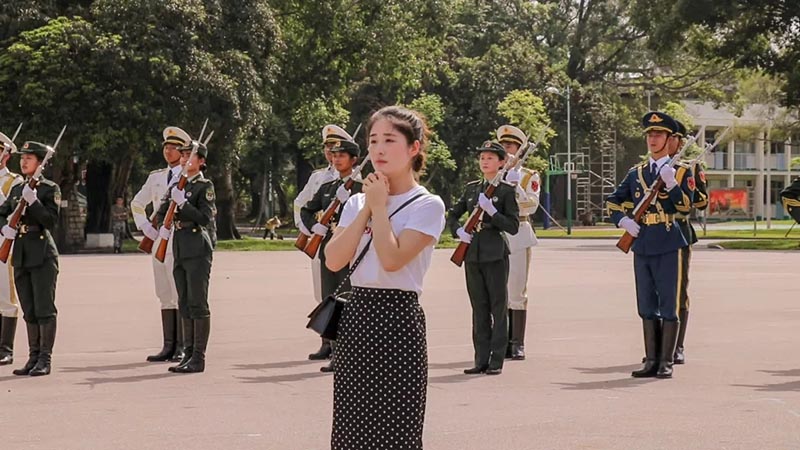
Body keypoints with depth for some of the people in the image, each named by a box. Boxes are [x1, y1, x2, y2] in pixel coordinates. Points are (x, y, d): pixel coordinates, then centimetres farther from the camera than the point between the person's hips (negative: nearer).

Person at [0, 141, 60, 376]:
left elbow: (51, 220, -11)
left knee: (44, 308, -6)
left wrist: (33, 201, -21)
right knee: (29, 311, 9)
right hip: (20, 255, 6)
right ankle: (33, 357, 14)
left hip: (42, 254, -6)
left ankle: (45, 359, -4)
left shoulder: (50, 189, -2)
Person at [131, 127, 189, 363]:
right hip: (159, 242, 6)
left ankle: (183, 347, -3)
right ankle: (168, 346, 12)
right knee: (165, 296, 8)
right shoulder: (156, 177, 15)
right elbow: (137, 204, 25)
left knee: (182, 296, -6)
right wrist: (145, 227, 12)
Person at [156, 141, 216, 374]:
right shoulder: (176, 186, 16)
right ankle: (188, 353, 15)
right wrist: (163, 226, 2)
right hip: (179, 249, 7)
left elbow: (206, 218, -13)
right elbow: (162, 212, 22)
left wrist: (182, 203, -19)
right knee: (184, 304, 9)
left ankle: (198, 358, -4)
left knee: (198, 304, -6)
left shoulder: (205, 186, -4)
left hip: (198, 250, -7)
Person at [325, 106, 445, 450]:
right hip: (356, 315, 6)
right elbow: (334, 261, -2)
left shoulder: (428, 205, -5)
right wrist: (367, 207, -3)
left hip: (397, 316, -6)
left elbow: (392, 259, -19)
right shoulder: (357, 202, 12)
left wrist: (380, 205, -8)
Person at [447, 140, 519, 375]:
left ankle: (496, 361, 2)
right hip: (473, 255, 5)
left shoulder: (506, 190, -2)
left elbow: (513, 227, -8)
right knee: (479, 308, 8)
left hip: (496, 256, -5)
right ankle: (481, 359, 12)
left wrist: (491, 211, -19)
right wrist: (458, 231, 1)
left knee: (498, 307, -1)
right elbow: (452, 214, 20)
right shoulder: (472, 188, 12)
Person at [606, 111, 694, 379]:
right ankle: (651, 361, 13)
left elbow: (687, 207, -8)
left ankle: (666, 363, 3)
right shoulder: (636, 173, 14)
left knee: (668, 307, -2)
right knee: (647, 308, 7)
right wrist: (623, 221, 0)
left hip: (669, 246, -5)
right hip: (642, 246, 5)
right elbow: (613, 202, 18)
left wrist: (671, 183, -22)